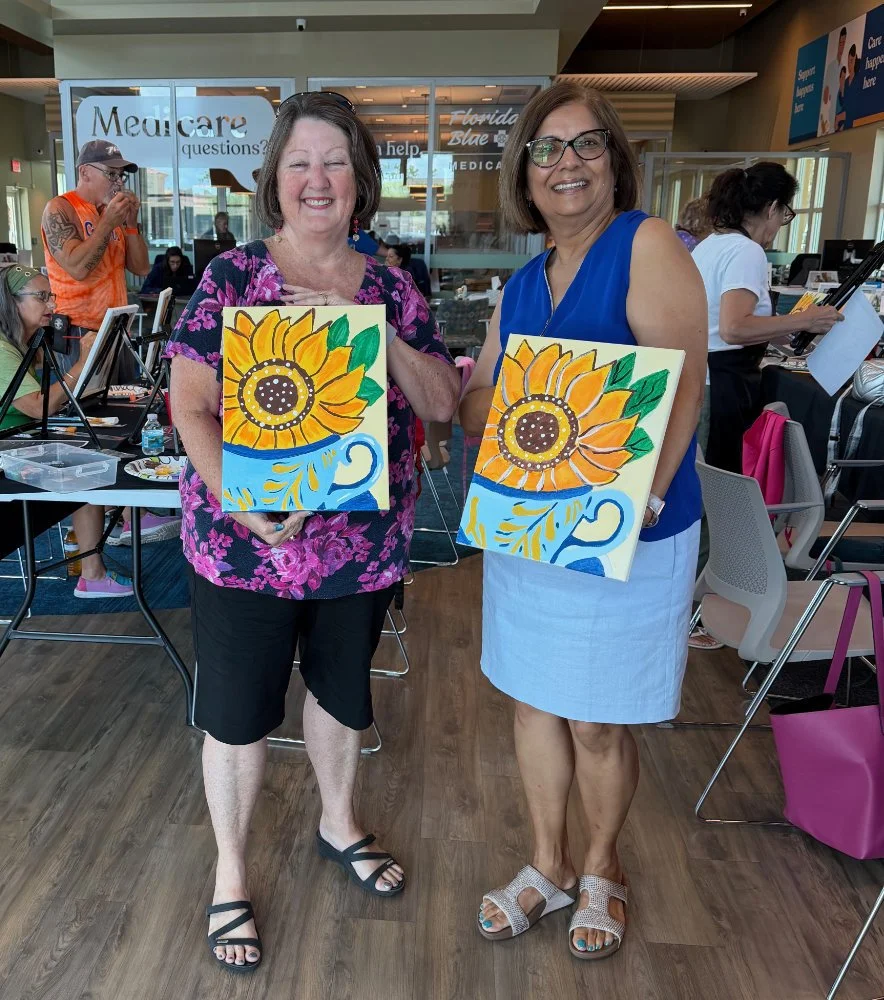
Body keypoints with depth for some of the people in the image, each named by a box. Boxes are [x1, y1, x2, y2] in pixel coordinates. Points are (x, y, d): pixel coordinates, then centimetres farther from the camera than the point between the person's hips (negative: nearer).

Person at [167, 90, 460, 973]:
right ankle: (230, 874, 35)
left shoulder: (391, 289, 2)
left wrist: (376, 331, -17)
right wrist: (249, 511, -23)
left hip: (362, 543, 3)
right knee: (238, 710, 10)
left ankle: (338, 823, 48)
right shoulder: (231, 278, -7)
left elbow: (442, 405, -1)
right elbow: (190, 409, -10)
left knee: (343, 687, 21)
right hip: (242, 542, -3)